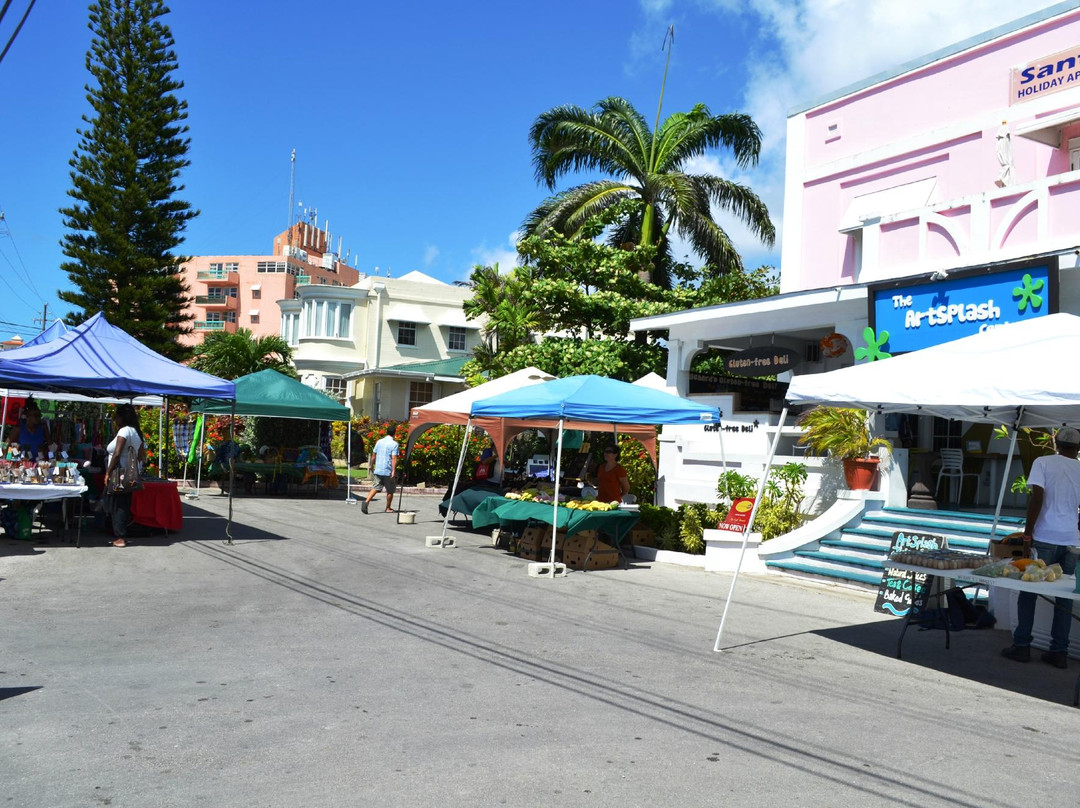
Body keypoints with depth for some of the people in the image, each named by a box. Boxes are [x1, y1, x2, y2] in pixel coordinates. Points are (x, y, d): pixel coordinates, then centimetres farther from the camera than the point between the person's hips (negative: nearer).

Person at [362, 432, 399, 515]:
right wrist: (394, 471, -19)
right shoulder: (394, 444, -9)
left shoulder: (379, 442, 7)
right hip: (388, 471, -4)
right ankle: (388, 508, 21)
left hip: (377, 470, 4)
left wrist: (372, 467, 23)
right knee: (390, 490, 12)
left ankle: (366, 502, -17)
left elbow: (373, 455, 11)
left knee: (376, 488, 5)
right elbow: (394, 458, -17)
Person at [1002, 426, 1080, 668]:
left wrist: (1028, 531, -5)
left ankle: (1021, 646, 7)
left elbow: (1037, 497, -12)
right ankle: (1059, 651, 11)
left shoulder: (1043, 462, -2)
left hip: (1045, 538, -3)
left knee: (1029, 592, 5)